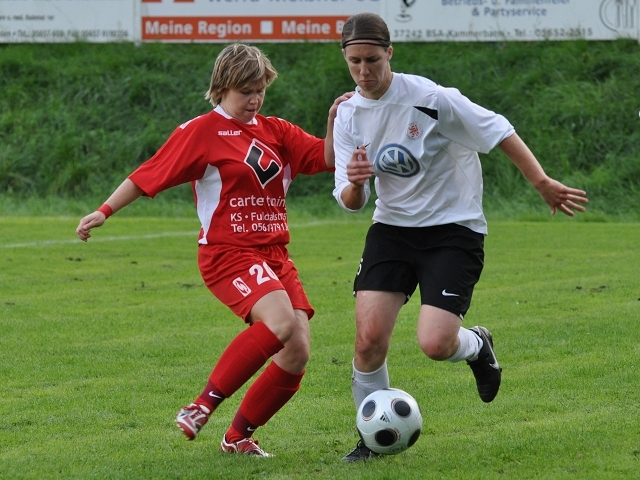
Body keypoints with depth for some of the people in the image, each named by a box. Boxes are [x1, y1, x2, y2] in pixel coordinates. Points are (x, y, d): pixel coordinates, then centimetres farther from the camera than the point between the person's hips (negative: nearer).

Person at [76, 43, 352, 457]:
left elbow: (325, 157, 7)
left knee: (297, 354, -5)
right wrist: (104, 211, -5)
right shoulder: (201, 132, -2)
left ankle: (239, 436, 13)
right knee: (280, 321, -31)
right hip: (228, 253, -7)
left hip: (274, 255, 7)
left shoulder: (276, 132, 14)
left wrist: (335, 123, -10)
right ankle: (202, 407, -22)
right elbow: (149, 175, -1)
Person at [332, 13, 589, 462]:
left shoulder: (429, 98, -18)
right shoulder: (349, 115, -1)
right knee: (369, 337, -11)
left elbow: (498, 131, -10)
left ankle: (478, 346, 19)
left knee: (435, 343, -19)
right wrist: (354, 183, -23)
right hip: (392, 227, 4)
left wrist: (543, 184, -11)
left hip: (454, 229, -4)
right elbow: (350, 203, 1)